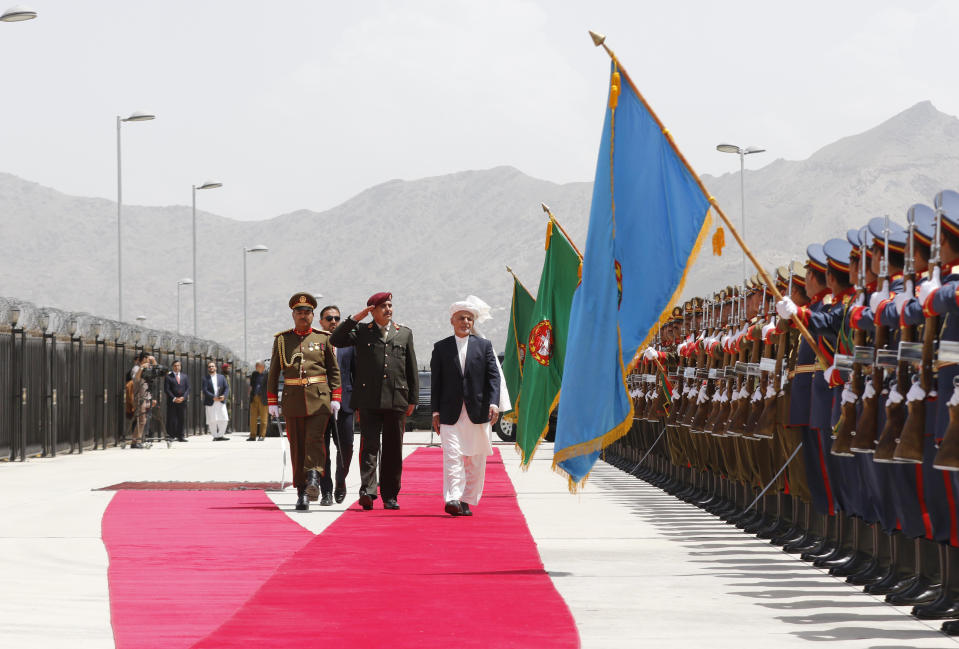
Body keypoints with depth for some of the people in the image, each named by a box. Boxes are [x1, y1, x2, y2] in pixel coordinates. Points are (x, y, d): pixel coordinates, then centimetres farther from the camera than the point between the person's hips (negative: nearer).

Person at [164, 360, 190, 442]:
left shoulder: (185, 377, 14)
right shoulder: (168, 377, 2)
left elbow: (188, 388, 10)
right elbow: (166, 389, -4)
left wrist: (183, 397, -7)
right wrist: (174, 398, -12)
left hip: (182, 401, 3)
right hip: (172, 402, -3)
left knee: (182, 419, 2)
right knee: (172, 419, -6)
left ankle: (180, 436, 6)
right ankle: (171, 436, -3)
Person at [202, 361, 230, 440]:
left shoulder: (221, 377, 13)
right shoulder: (205, 378, 3)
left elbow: (226, 387, 8)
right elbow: (205, 390, -7)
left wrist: (224, 396, -11)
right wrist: (213, 397, -18)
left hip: (221, 401, 3)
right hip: (211, 403, -3)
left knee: (224, 419, -4)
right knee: (212, 421, -4)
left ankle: (221, 435, 7)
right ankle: (215, 436, 4)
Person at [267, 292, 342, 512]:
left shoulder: (324, 338, 7)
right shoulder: (281, 340, 9)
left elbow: (334, 370, 9)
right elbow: (273, 373, 11)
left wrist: (335, 398, 1)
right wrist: (272, 402, 5)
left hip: (319, 398, -1)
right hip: (293, 400, 1)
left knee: (314, 439, -19)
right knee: (297, 446, 2)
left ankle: (313, 479, -29)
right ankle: (302, 493, 5)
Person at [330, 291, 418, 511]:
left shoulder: (404, 333, 14)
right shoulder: (362, 331, 10)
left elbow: (411, 369, 14)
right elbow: (336, 340, -4)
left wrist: (412, 400, 9)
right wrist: (355, 318, -7)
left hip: (396, 400, 2)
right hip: (369, 400, -2)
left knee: (393, 449, 5)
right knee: (369, 446, -10)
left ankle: (390, 496, 11)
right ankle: (367, 492, -18)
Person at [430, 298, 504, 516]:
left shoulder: (484, 346, 9)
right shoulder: (441, 348, 9)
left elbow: (493, 376, 3)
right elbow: (435, 381, 7)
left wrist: (494, 403, -11)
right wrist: (436, 412, 2)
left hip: (478, 413, 1)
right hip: (450, 413, -1)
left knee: (476, 461, 3)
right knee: (452, 457, -13)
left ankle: (467, 502, 11)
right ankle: (452, 500, -21)